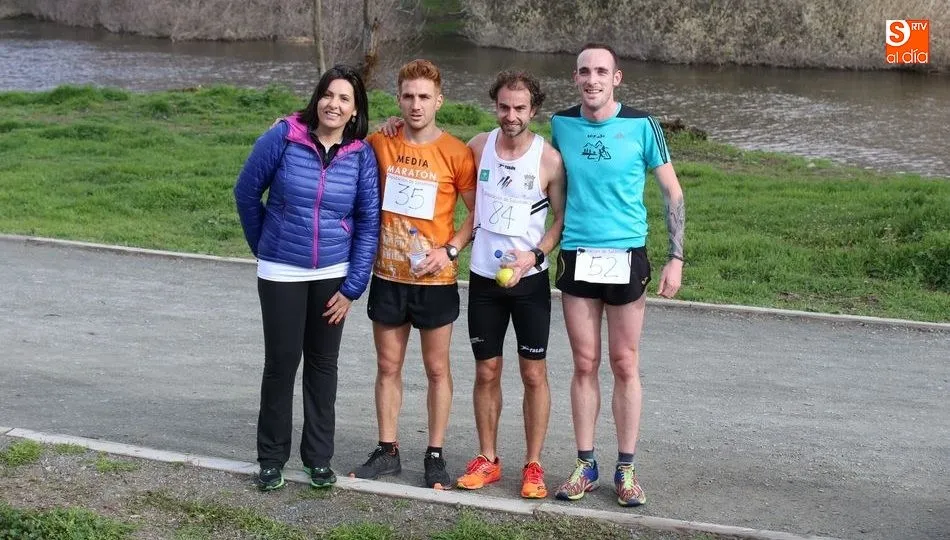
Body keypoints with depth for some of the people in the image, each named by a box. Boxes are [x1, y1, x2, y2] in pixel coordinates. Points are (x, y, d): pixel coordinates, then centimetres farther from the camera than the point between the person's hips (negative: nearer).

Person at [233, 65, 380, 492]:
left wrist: (352, 286, -3)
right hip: (281, 273, -2)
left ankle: (319, 458, 22)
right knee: (281, 362, 3)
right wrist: (262, 245, 10)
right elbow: (246, 191, 2)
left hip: (333, 275, 2)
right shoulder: (283, 137, -9)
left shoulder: (361, 155, -4)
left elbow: (368, 221, -1)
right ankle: (271, 458, 17)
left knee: (323, 364, 10)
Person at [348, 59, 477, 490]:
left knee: (437, 368, 8)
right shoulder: (379, 144, 0)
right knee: (388, 366, 11)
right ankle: (387, 451, 23)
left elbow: (479, 212, -3)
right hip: (387, 276, 3)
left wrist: (449, 249, -13)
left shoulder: (456, 153, -7)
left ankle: (435, 455, 18)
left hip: (435, 280, -2)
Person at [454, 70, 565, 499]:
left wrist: (535, 255, -17)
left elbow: (564, 218, -4)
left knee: (534, 373, 3)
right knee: (486, 371, 9)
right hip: (483, 279, 3)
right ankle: (487, 460, 22)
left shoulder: (548, 159, -9)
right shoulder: (479, 146, 0)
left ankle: (533, 465, 14)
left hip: (529, 281, -2)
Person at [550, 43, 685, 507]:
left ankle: (626, 468, 14)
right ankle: (585, 465, 16)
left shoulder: (641, 126, -6)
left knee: (625, 365, 5)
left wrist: (676, 258, -6)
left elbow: (672, 192, -1)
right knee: (584, 364, 7)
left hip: (625, 257, -2)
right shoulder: (561, 123, 2)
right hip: (576, 257, 2)